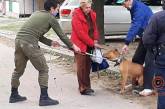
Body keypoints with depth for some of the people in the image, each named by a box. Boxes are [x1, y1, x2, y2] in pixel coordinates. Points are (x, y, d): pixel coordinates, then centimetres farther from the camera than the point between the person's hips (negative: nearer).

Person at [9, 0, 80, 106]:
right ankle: (44, 98, 7)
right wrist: (73, 46, 23)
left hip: (18, 40, 8)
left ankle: (14, 95, 31)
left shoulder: (36, 14, 24)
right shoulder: (51, 18, 4)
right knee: (43, 70, 5)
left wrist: (50, 42, 30)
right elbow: (62, 35, 11)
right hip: (30, 44, -7)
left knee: (18, 70, 20)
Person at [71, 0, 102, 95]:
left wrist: (95, 40, -4)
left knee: (88, 66, 10)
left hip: (90, 45, 7)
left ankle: (86, 86, 20)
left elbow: (95, 27, 13)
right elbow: (81, 33, -18)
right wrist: (93, 43, -18)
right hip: (80, 44, -7)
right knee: (82, 67, -4)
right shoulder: (76, 16, -14)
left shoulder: (92, 14, 8)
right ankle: (84, 88, 0)